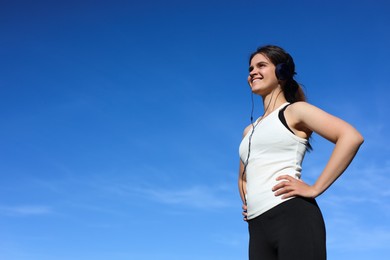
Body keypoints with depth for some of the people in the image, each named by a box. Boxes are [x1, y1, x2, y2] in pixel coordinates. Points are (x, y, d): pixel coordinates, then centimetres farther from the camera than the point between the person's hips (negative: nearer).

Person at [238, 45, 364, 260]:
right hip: (258, 228, 7)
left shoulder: (294, 111, 5)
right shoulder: (250, 130, 25)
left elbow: (351, 137, -10)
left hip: (293, 218, -7)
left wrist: (314, 189, -14)